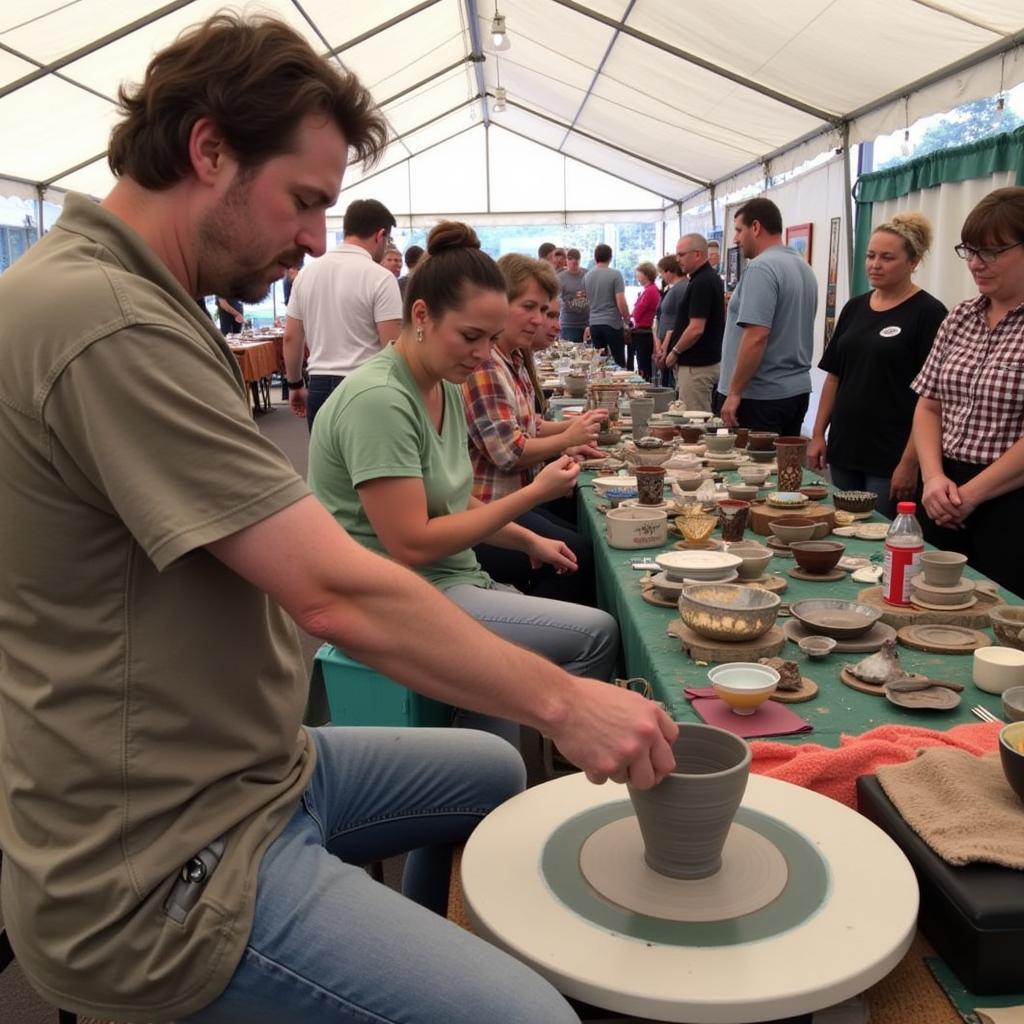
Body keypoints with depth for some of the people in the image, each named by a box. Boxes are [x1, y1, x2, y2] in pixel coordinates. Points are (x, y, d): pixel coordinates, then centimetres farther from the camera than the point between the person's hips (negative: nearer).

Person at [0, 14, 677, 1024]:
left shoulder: (122, 297, 8)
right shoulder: (108, 322, -25)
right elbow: (339, 592, -28)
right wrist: (561, 700, -18)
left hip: (243, 771, 10)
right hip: (161, 870, -10)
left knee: (492, 771, 21)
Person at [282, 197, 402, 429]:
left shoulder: (307, 273, 9)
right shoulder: (379, 277, -9)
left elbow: (291, 337, 12)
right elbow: (392, 346, -13)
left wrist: (295, 385, 21)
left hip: (319, 386, 5)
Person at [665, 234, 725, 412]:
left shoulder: (701, 283, -18)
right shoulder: (710, 278, 13)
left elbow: (696, 329, -23)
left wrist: (675, 352, -9)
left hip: (697, 365, -10)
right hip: (706, 361, 10)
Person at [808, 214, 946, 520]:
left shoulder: (927, 313, -7)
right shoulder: (854, 307, 11)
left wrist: (910, 462, -16)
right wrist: (818, 434, 8)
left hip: (891, 459, -5)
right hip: (844, 450, 5)